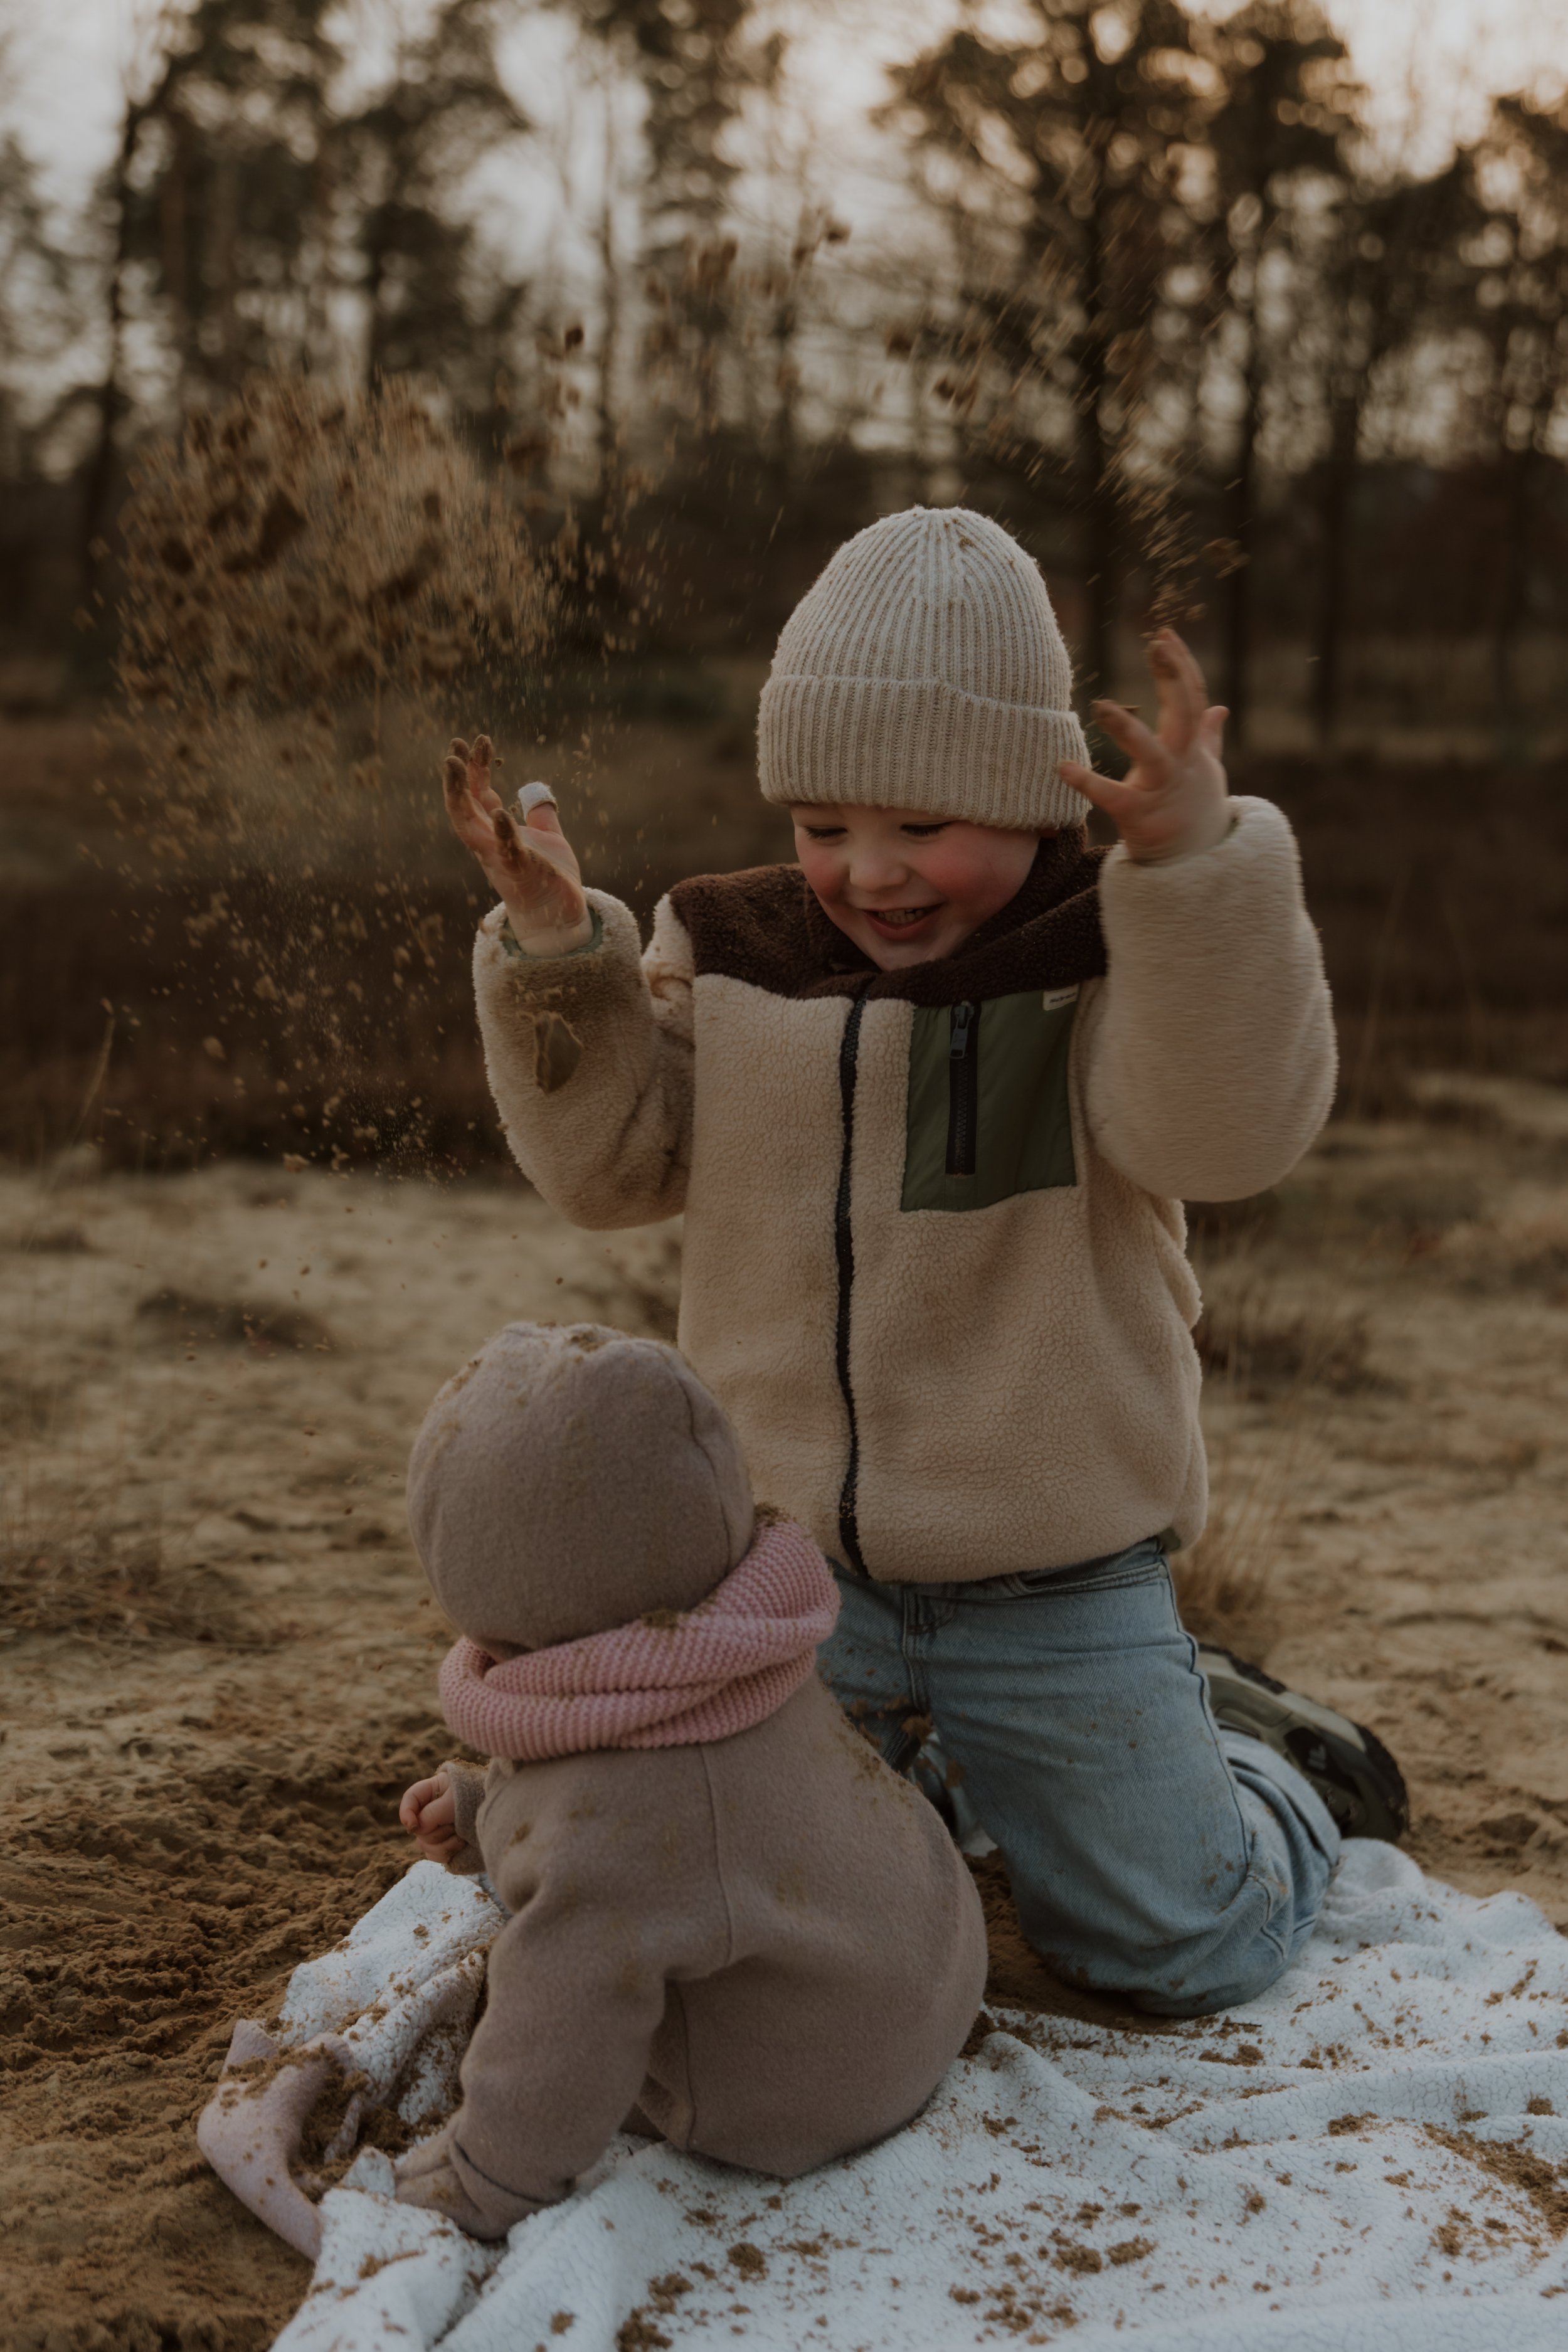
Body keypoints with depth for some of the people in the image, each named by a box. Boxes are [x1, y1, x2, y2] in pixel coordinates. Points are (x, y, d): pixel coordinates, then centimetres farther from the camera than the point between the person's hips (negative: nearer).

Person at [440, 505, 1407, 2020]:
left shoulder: (1108, 963, -12)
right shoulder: (733, 959, 0)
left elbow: (1226, 1134, -30)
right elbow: (609, 1165, 3)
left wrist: (1200, 864, -43)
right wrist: (555, 953, -11)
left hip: (1054, 1595, -3)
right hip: (794, 1575, 4)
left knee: (1176, 1950, 5)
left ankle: (1275, 1769, 38)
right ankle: (923, 1762, 40)